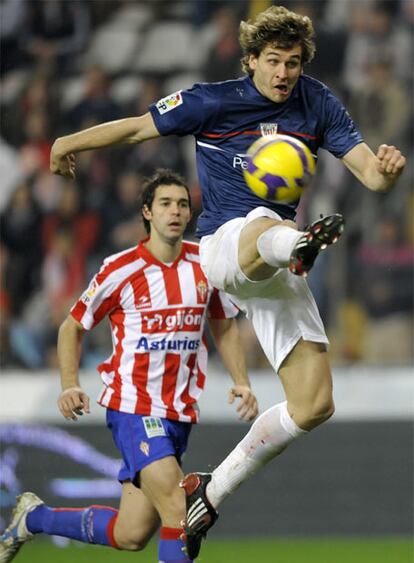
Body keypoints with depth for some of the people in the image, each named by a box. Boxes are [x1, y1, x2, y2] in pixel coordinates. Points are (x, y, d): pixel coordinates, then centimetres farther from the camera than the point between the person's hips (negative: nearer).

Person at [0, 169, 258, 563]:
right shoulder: (120, 270, -8)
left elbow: (224, 326, 19)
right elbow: (72, 327, 4)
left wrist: (241, 381, 4)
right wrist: (70, 386, -10)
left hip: (181, 413, 5)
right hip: (133, 408, -5)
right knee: (178, 511, -23)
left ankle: (33, 517, 30)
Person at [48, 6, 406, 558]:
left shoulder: (318, 105, 6)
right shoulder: (213, 102, -4)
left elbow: (371, 175, 0)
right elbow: (139, 128, 9)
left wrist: (387, 168, -24)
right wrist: (71, 142, 18)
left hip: (274, 273, 5)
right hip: (223, 247, -5)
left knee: (313, 405, -5)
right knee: (263, 220, -43)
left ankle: (211, 491, 10)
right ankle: (301, 241, -82)